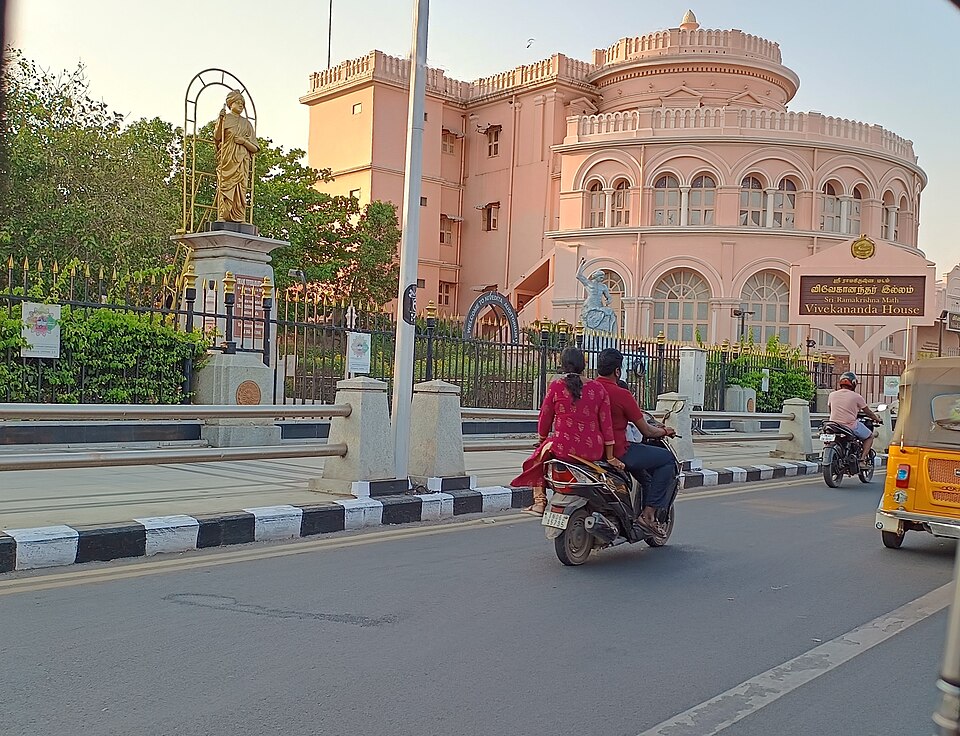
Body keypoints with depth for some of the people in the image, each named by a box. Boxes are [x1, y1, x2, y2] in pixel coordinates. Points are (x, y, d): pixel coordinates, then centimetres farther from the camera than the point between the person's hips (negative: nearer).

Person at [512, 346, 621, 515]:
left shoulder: (556, 386, -5)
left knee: (539, 455, 27)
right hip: (594, 451, 3)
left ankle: (539, 502, 22)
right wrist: (610, 457, 9)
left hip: (564, 448, -3)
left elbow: (545, 419, 4)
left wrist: (542, 441, 23)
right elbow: (606, 424, 2)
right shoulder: (598, 388, 2)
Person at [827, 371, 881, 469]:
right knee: (870, 436, 18)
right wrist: (877, 419, 26)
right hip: (851, 426, -4)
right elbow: (868, 412, 7)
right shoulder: (856, 397, -5)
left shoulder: (832, 395, 5)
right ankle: (862, 460, 4)